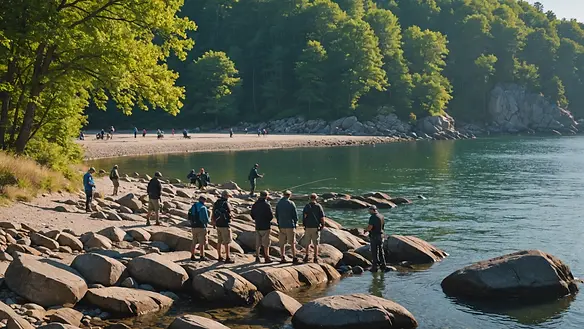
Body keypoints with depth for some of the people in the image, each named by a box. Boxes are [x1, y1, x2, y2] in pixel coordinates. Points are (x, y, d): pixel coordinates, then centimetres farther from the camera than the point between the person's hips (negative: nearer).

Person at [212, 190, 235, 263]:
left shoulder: (216, 203, 8)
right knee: (227, 242, -3)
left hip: (218, 224, 7)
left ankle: (219, 257, 20)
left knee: (219, 241, 14)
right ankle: (227, 258, -2)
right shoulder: (226, 203, -16)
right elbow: (229, 214, -14)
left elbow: (213, 214, 12)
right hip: (225, 225, -7)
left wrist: (214, 223, 20)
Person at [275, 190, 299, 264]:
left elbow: (276, 215, 11)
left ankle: (283, 258, 4)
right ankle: (294, 258, 4)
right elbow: (295, 214, -6)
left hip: (281, 225, 3)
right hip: (290, 225, -3)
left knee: (282, 243, 8)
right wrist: (295, 223, 9)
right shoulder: (291, 203, -8)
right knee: (292, 242, 3)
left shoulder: (278, 203, 5)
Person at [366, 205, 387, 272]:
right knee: (381, 251, 16)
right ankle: (383, 266, 21)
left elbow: (369, 228, -21)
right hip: (381, 235, 8)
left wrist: (366, 229, -2)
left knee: (375, 252, -2)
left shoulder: (372, 217, -17)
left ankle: (375, 267, 0)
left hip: (374, 236, -8)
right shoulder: (381, 216, 9)